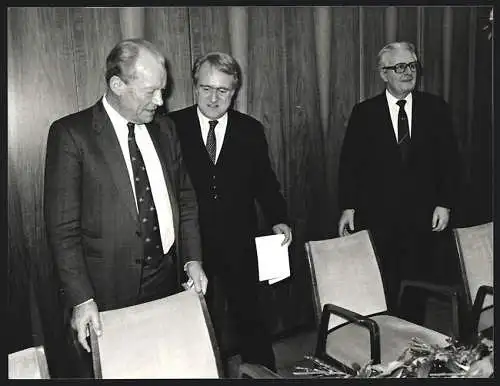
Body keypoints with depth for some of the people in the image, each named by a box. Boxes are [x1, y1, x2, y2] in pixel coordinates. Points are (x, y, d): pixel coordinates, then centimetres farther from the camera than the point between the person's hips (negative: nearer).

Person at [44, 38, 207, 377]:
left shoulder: (164, 129, 5)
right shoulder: (71, 133, -11)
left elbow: (186, 199, 11)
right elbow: (63, 227, -12)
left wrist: (193, 259, 3)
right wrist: (81, 299, -15)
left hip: (167, 282, 4)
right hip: (108, 291, -4)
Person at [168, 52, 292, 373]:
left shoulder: (251, 130, 1)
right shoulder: (173, 127, -5)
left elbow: (265, 182, 5)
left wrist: (279, 219, -8)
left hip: (240, 247, 2)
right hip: (191, 246, -1)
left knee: (251, 319, 17)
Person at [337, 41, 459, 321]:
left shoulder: (436, 109, 5)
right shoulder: (364, 113, 1)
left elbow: (449, 160, 6)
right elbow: (350, 163, 0)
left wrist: (445, 204, -2)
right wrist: (348, 206, -7)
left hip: (423, 220, 2)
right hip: (378, 218, -1)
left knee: (416, 292, 9)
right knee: (381, 290, 6)